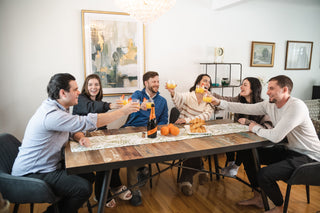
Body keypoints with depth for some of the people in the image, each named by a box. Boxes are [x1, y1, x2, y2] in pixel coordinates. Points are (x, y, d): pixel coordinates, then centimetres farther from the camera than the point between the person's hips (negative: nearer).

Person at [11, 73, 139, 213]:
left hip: (50, 165, 10)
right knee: (84, 188, -20)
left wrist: (80, 137, -10)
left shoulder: (58, 107, 4)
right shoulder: (51, 114, -29)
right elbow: (90, 122, -31)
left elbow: (73, 127, 15)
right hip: (31, 175, -10)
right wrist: (123, 111, -23)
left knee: (88, 176, 4)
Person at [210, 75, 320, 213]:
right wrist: (219, 102, -6)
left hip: (307, 156, -8)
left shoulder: (296, 106, -27)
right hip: (287, 149, 9)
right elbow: (244, 108, 1)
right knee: (248, 155, 6)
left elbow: (275, 136, -32)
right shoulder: (269, 105, -2)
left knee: (264, 175, -24)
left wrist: (256, 128, -14)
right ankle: (257, 198, 22)